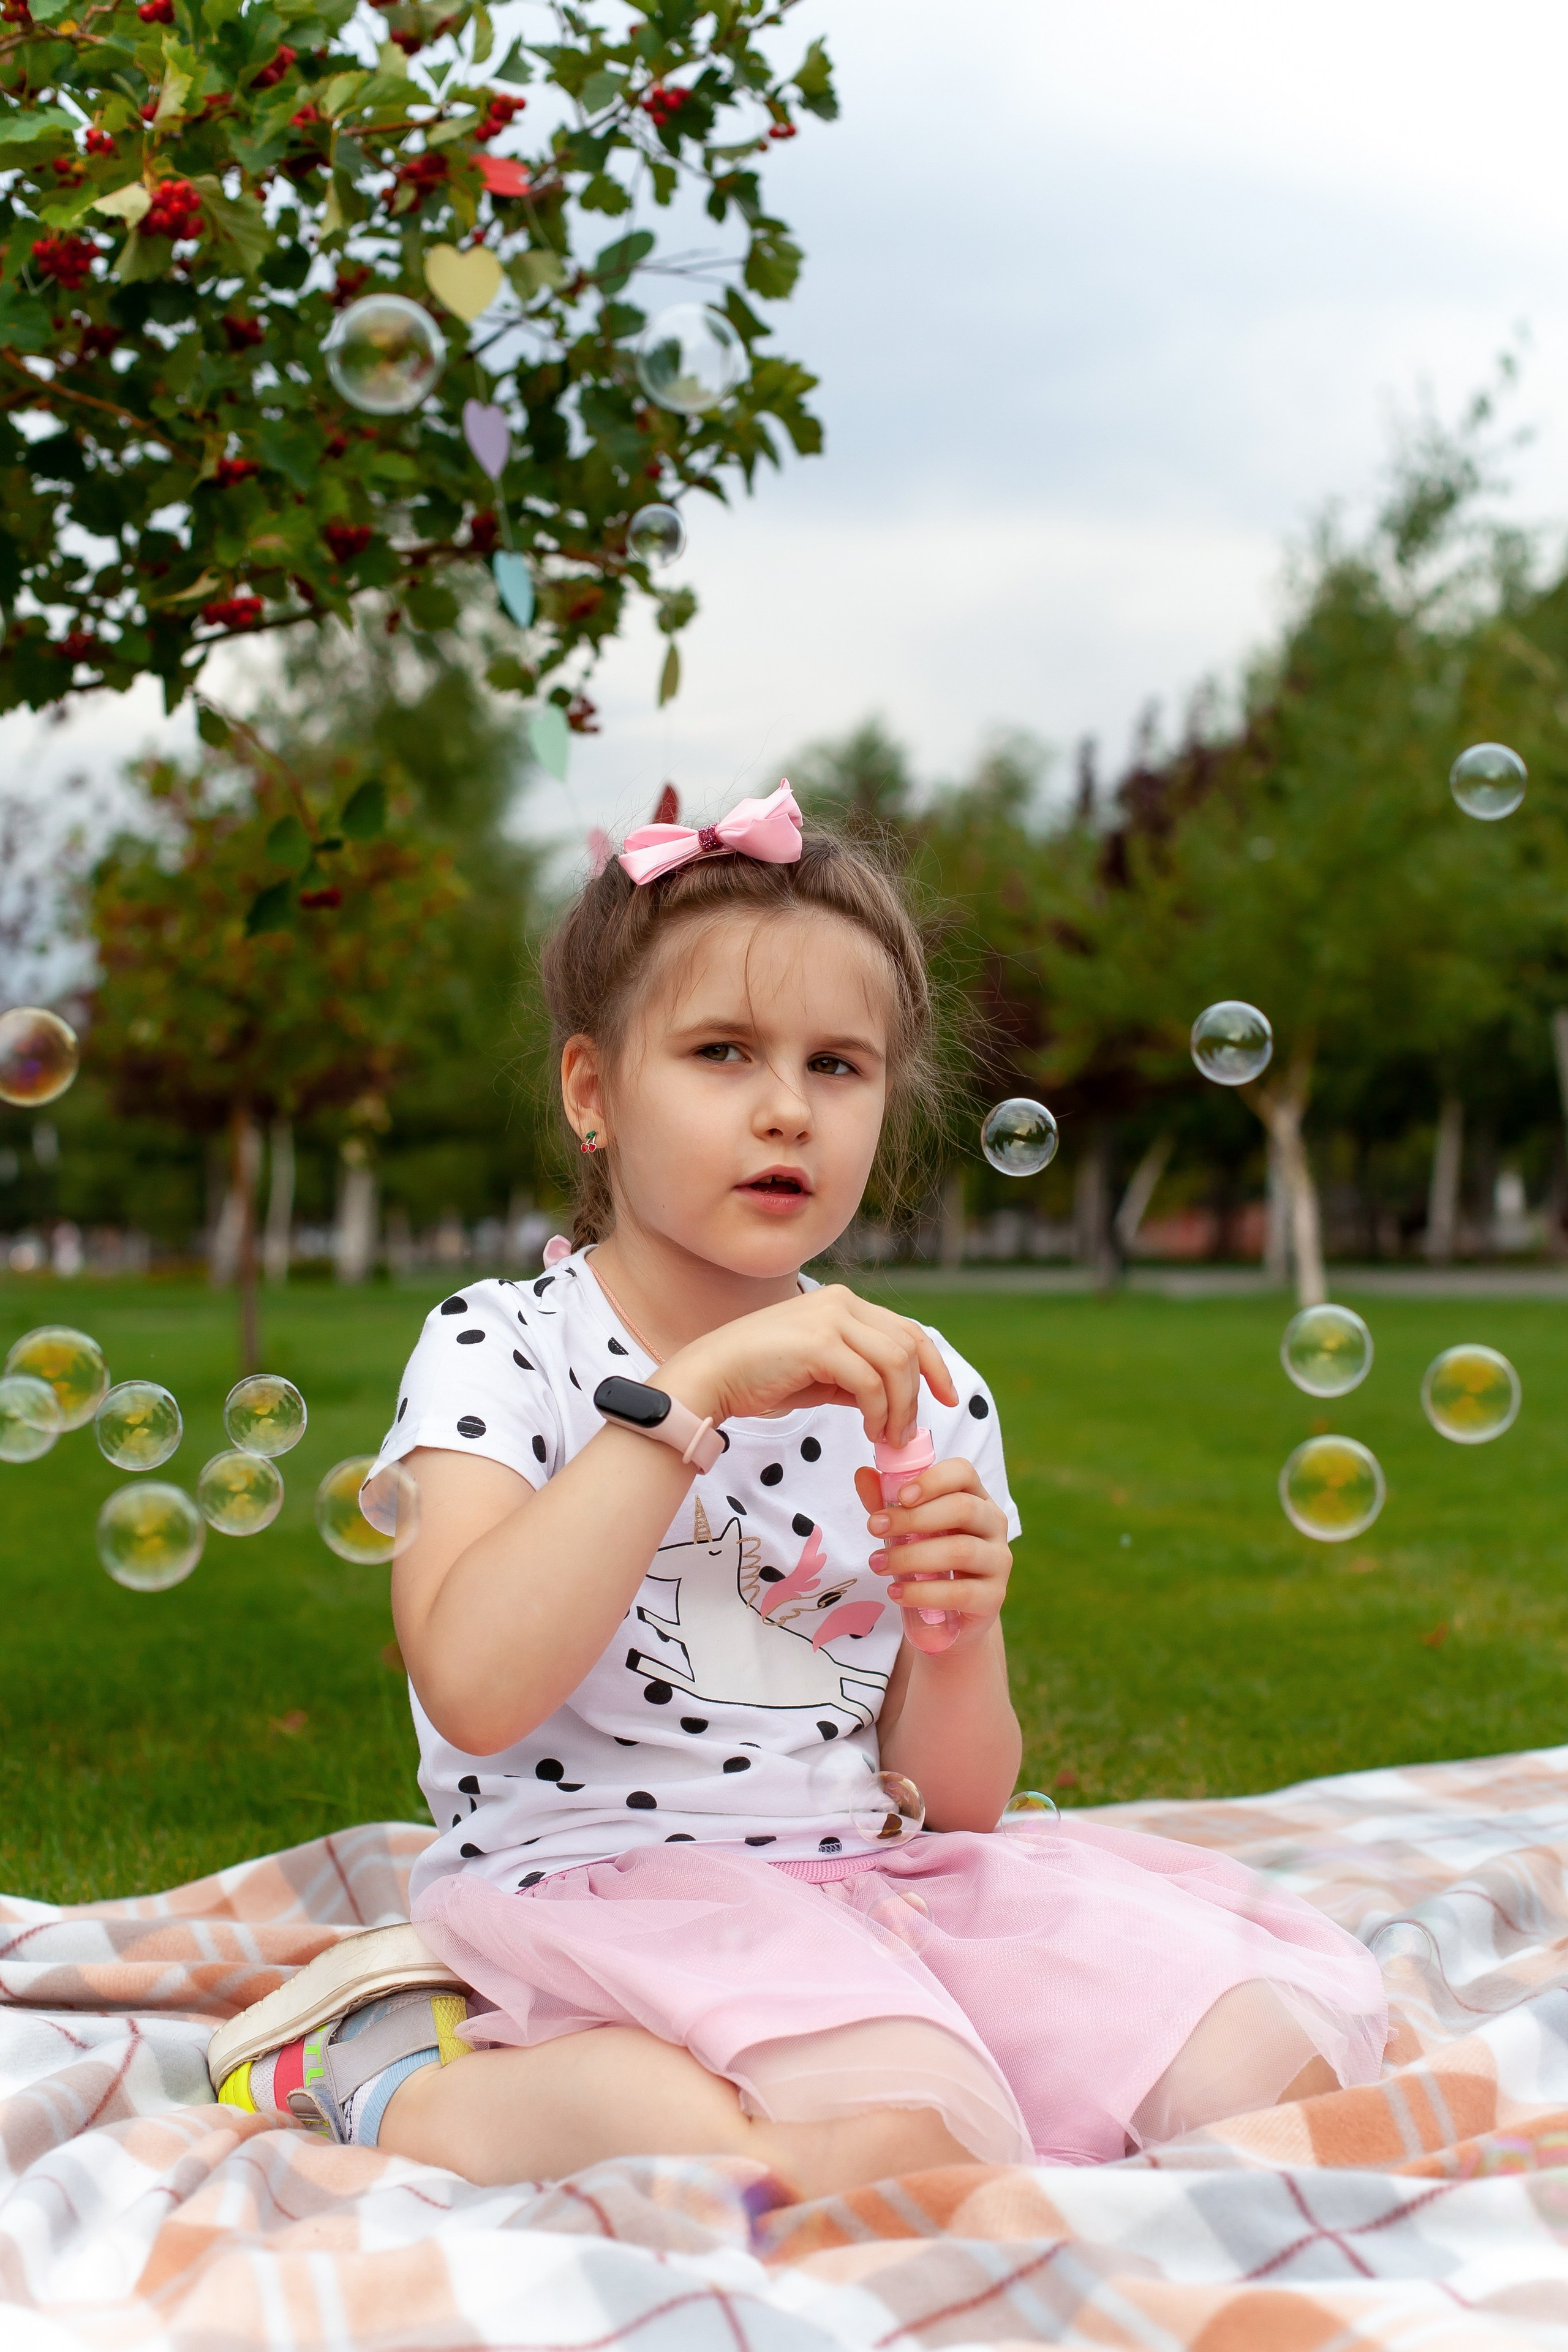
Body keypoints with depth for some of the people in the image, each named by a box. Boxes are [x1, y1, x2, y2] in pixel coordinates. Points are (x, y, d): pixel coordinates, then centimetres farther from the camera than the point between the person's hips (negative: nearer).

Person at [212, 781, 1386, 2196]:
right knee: (915, 2145, -33)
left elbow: (956, 1806, 11)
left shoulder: (924, 1398, 9)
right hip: (600, 1899, -5)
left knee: (1283, 2053, -11)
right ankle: (419, 2095, -9)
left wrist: (958, 1632, -11)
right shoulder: (501, 1351, -3)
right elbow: (474, 1691, -23)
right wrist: (696, 1388, -23)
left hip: (871, 1876, 6)